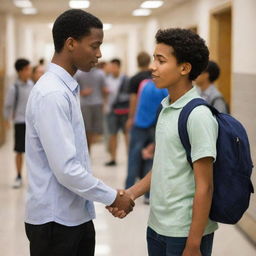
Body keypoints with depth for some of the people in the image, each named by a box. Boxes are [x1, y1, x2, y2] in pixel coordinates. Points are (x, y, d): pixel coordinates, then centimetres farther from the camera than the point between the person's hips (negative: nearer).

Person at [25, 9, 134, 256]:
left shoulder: (67, 89, 8)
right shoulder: (51, 94, -21)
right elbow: (66, 169, -24)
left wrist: (108, 196, 13)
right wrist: (112, 197, -13)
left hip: (76, 215, 9)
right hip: (55, 220, -8)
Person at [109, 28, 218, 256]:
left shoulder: (198, 115, -17)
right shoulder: (166, 108, 6)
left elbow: (204, 187, -17)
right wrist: (131, 194, 4)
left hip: (185, 232, -7)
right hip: (157, 226, 7)